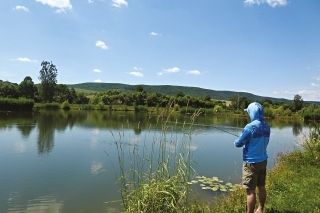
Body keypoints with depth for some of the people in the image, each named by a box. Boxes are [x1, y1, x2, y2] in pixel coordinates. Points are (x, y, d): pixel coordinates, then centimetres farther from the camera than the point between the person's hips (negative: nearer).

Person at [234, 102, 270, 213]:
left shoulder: (250, 127, -21)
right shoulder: (266, 127, 2)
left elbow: (238, 143, -13)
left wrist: (240, 141, 9)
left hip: (252, 162, -8)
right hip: (263, 161, 8)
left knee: (251, 190, 1)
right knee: (261, 187, 19)